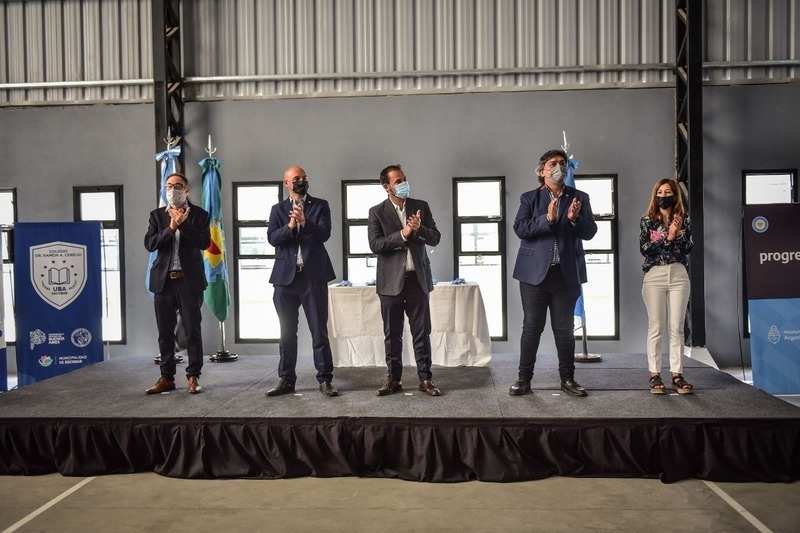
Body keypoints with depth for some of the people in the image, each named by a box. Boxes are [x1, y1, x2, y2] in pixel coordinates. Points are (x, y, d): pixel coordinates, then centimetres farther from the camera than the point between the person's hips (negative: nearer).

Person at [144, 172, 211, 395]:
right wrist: (171, 228, -13)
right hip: (164, 280, 3)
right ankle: (166, 378, 18)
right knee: (165, 332, 8)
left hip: (189, 280, -2)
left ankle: (193, 377, 11)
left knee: (193, 330, 0)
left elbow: (205, 243, -10)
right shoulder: (157, 215, 11)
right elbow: (149, 244, -2)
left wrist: (183, 224, -14)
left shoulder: (199, 214, 4)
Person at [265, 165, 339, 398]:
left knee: (320, 331, -1)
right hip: (286, 276, 2)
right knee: (287, 333, 8)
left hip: (314, 276, -1)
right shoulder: (278, 209, 11)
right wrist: (290, 226, -19)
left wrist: (305, 222, -22)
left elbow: (324, 234, -7)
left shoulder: (320, 205, 8)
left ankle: (325, 380, 6)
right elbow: (272, 238, -3)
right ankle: (286, 380, 17)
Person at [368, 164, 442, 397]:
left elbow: (435, 238, 4)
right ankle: (393, 379, 19)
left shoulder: (421, 206, 8)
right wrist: (403, 234, -17)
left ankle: (425, 379, 13)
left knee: (422, 332, 4)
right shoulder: (377, 212, 1)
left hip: (418, 278, 2)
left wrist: (420, 228, -16)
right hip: (391, 280, -1)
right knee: (392, 334, 7)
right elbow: (375, 244, -9)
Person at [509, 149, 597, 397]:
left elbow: (590, 232, 3)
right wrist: (547, 219, -20)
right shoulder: (529, 198, 6)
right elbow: (520, 228, -8)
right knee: (532, 327, 2)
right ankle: (524, 379, 10)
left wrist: (575, 218, -16)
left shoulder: (579, 198, 11)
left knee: (565, 328, 8)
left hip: (566, 274, 2)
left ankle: (568, 379, 19)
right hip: (535, 272, -2)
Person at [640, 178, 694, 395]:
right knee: (655, 327, -1)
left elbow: (688, 248, 0)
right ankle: (655, 375, 3)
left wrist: (678, 234, -16)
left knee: (677, 327, 1)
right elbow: (644, 248, -6)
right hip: (654, 275, -1)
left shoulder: (683, 219, 9)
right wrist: (667, 237, -13)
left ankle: (677, 375, 5)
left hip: (678, 275, 1)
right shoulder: (647, 220, 6)